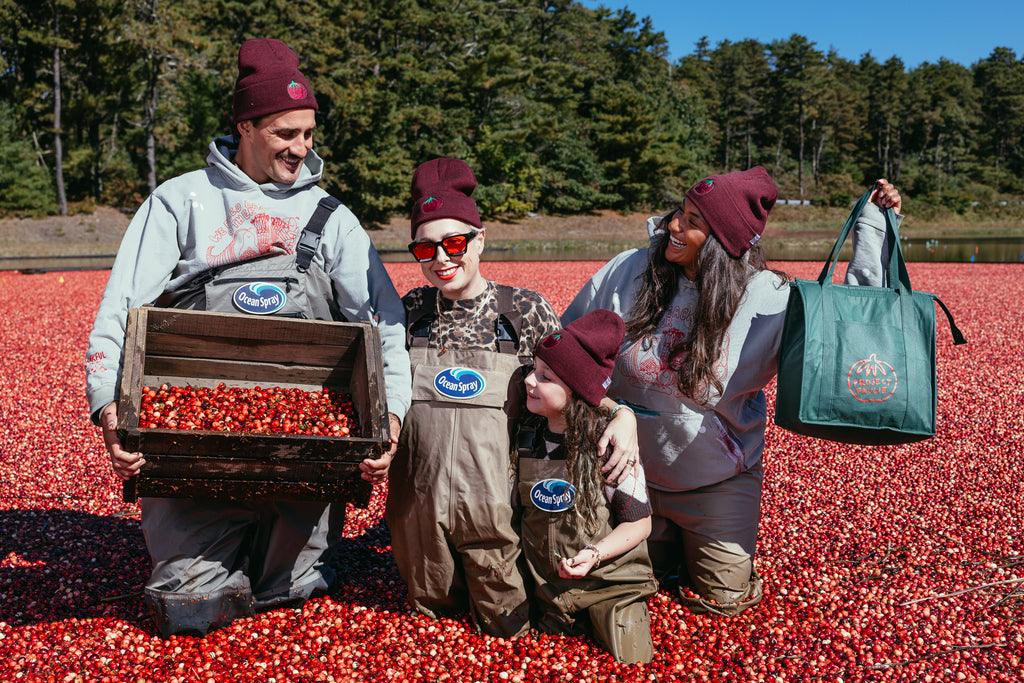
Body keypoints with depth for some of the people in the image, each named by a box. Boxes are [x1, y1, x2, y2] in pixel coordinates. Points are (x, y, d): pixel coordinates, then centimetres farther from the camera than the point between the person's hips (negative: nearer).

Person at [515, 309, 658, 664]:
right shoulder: (526, 441, -5)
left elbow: (639, 523, -14)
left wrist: (595, 553, -26)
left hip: (609, 581, -4)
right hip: (549, 584, 4)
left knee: (633, 658, -3)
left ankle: (626, 614, 23)